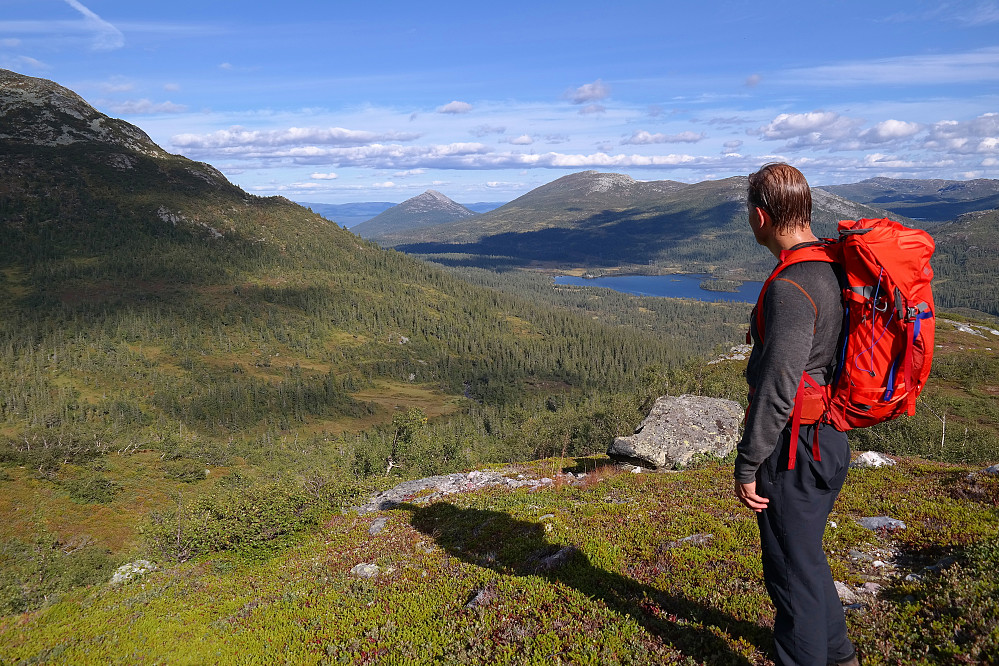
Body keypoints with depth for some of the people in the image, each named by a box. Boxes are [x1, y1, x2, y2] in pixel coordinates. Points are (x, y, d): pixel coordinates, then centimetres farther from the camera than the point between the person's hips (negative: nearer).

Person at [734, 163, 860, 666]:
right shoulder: (831, 268, 7)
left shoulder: (791, 288, -24)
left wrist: (747, 465, -15)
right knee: (806, 554, 26)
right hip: (830, 439, 10)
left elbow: (777, 391, -24)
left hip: (796, 448, -10)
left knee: (792, 568, 7)